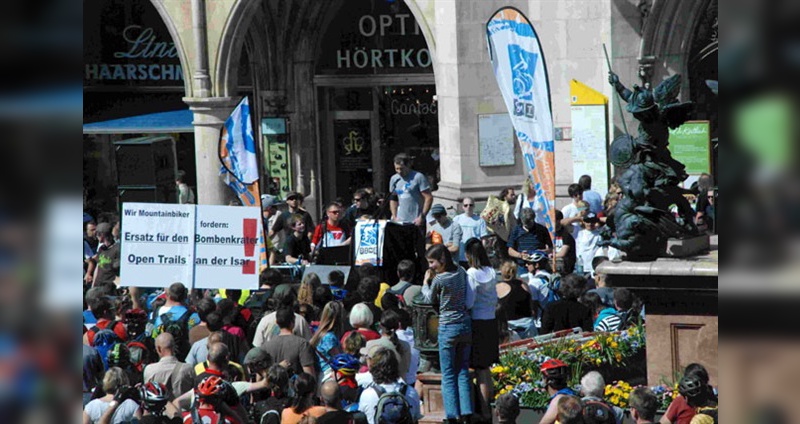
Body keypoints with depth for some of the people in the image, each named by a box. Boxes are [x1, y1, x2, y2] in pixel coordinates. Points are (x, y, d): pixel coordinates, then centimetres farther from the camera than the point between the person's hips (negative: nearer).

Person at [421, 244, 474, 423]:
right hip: (465, 324, 6)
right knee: (463, 372, 10)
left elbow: (430, 299, 3)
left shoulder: (439, 279, -15)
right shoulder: (461, 272, 3)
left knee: (448, 375, 1)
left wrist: (426, 282, 17)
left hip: (448, 327, -6)